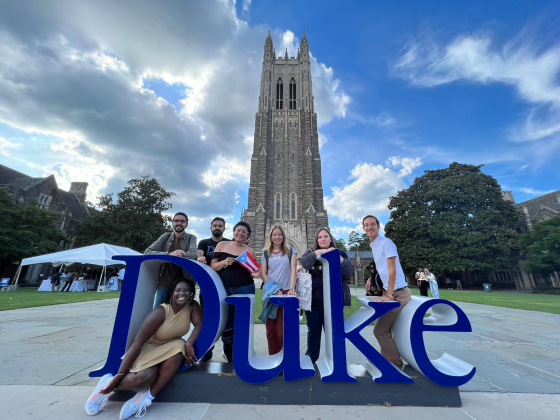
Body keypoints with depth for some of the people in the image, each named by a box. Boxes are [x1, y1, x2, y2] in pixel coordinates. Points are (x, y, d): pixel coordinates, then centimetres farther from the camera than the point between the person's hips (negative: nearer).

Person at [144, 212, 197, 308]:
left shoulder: (191, 238, 3)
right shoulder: (166, 236, 8)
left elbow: (192, 254, -16)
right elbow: (147, 252, -5)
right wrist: (169, 254, -20)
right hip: (164, 283, 2)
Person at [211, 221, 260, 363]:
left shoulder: (249, 251, 4)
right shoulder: (222, 245, 3)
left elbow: (251, 272, 7)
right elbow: (213, 266, 1)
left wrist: (254, 274, -15)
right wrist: (224, 262, -18)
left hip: (244, 290, 0)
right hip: (224, 290, 0)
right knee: (226, 323, 10)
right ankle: (229, 353, 35)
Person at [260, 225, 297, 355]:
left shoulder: (290, 250, 5)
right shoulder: (266, 253, 9)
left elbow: (293, 270, -2)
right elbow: (263, 273, 5)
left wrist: (291, 288, -14)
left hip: (285, 292, -2)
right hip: (269, 292, 2)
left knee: (282, 331, 0)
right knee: (270, 330, 7)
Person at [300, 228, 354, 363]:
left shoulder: (340, 254, 6)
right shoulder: (311, 253, 5)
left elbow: (349, 272, -7)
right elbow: (305, 263, -16)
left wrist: (338, 258, -20)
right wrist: (319, 252, -25)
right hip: (313, 300, 0)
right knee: (313, 331, 13)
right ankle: (311, 359, 30)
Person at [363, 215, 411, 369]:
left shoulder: (386, 242, -15)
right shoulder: (373, 246, 10)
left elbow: (392, 270, -20)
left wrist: (389, 296, -21)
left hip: (398, 293, -9)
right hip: (390, 292, 9)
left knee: (379, 330, -5)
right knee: (384, 328, 15)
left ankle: (395, 363, 11)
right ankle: (386, 359, 29)